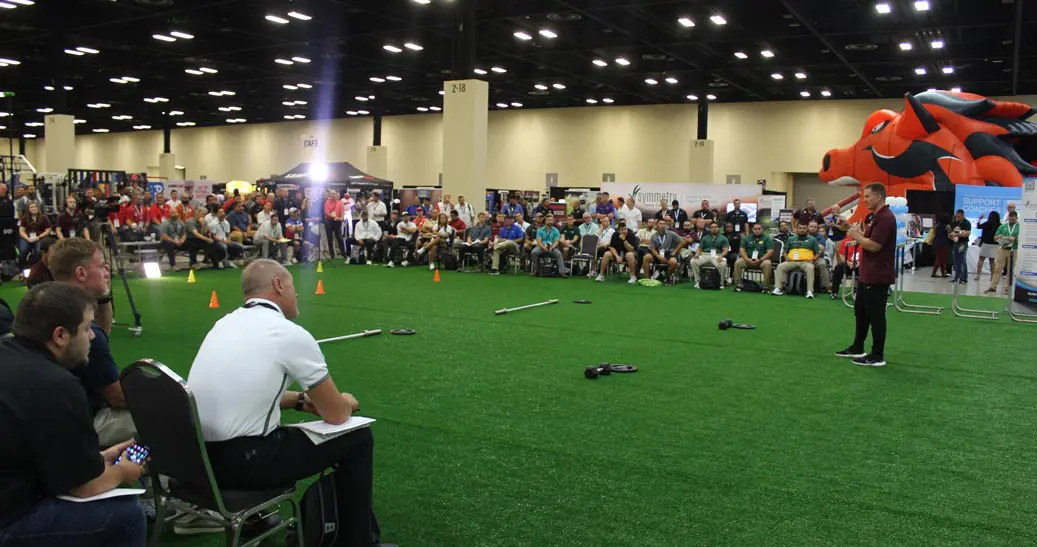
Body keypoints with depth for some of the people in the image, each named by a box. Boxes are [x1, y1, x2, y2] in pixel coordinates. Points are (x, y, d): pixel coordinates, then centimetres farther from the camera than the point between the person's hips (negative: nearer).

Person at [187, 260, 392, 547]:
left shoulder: (227, 322, 11)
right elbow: (336, 414, -3)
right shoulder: (291, 334, -11)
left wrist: (300, 400, 21)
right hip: (240, 461, -8)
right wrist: (346, 402, 19)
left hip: (198, 455, 8)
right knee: (358, 437, 6)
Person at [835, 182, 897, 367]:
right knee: (860, 311, 18)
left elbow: (874, 245, -25)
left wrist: (855, 235, -11)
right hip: (867, 274, 11)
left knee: (875, 315, -3)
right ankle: (857, 348, 28)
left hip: (878, 277, -11)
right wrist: (851, 229, 10)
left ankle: (877, 356, 5)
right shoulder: (877, 216, 14)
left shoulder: (885, 218, -20)